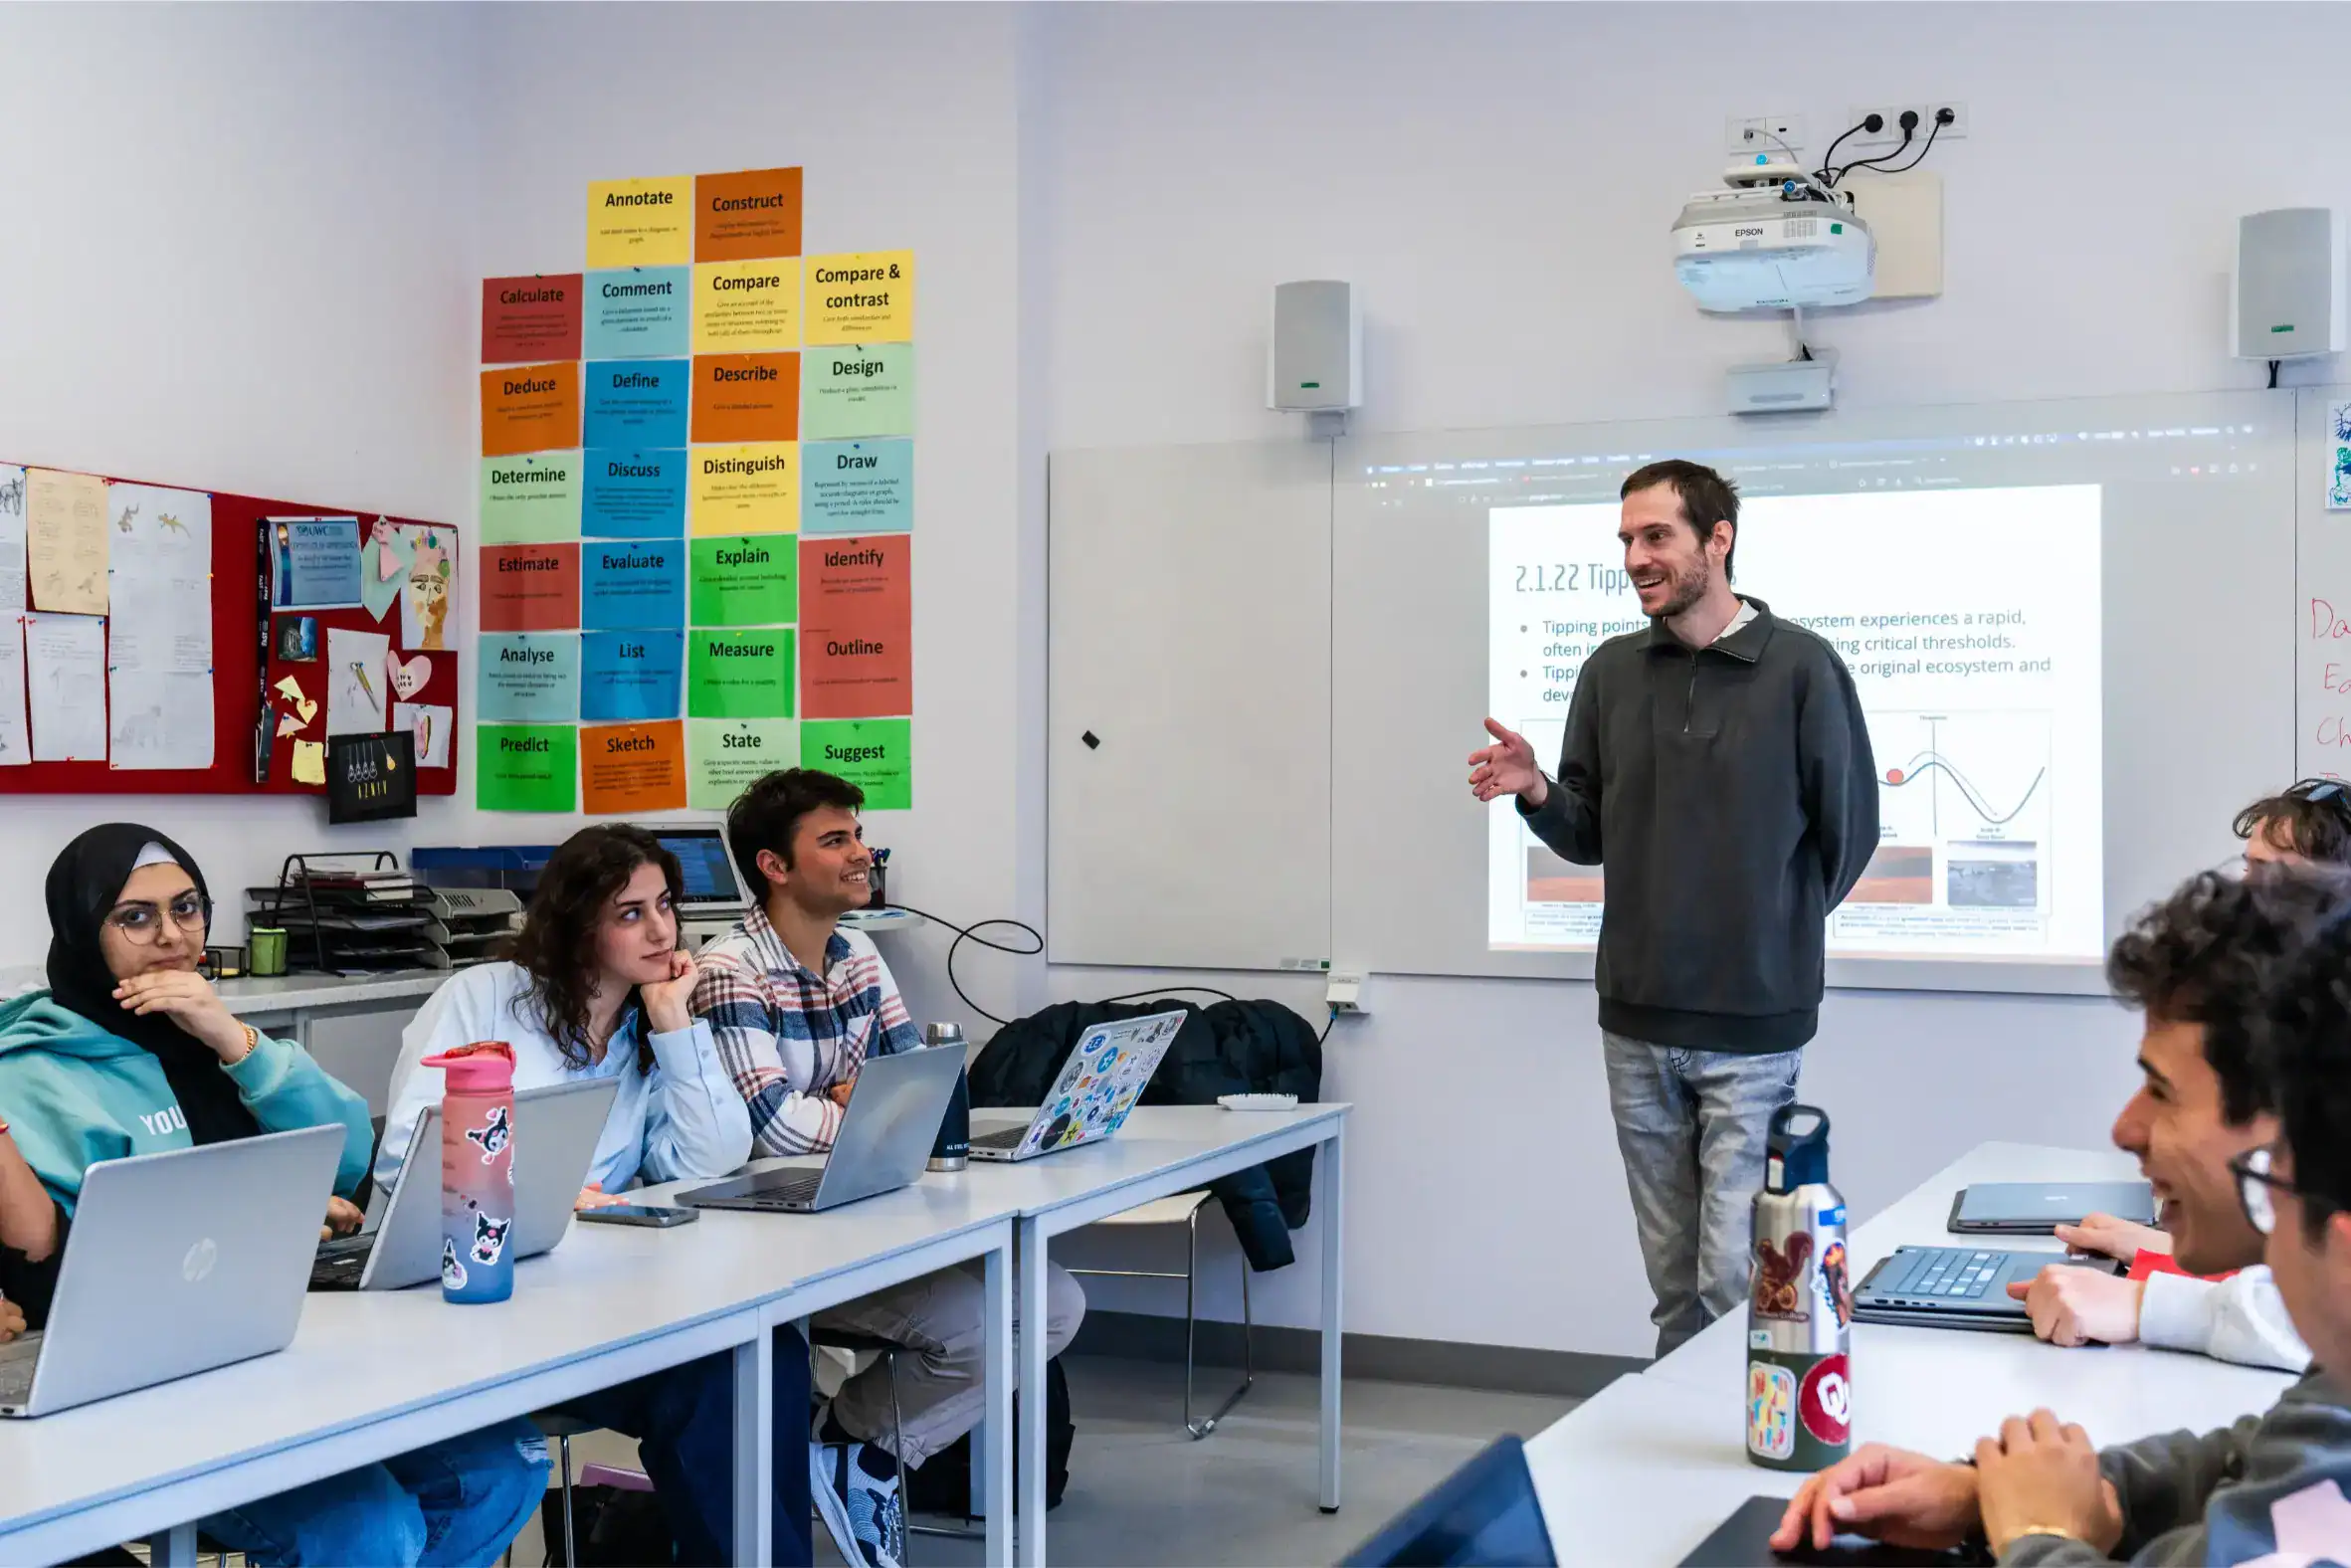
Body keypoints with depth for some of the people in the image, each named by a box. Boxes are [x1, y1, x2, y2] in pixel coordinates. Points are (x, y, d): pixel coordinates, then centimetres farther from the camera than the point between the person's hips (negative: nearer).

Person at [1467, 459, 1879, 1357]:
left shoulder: (1800, 668, -7)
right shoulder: (1611, 673, 6)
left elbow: (1849, 832, 0)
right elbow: (1589, 838, 11)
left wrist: (1780, 937, 9)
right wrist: (1536, 792, -8)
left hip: (1752, 1024, -4)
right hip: (1636, 1021, 4)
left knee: (1735, 1280, -5)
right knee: (1673, 1281, 11)